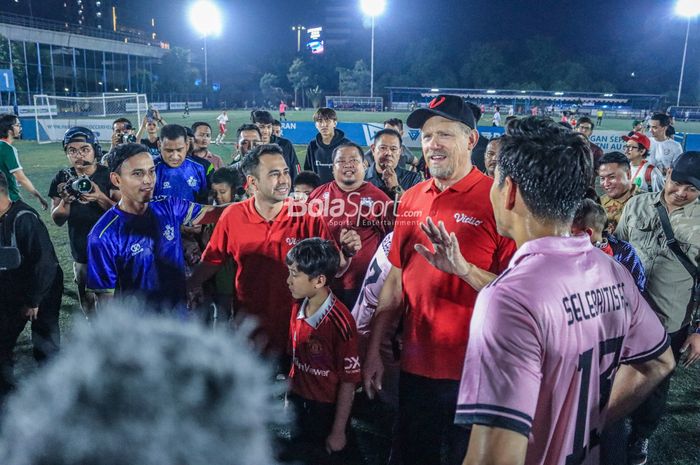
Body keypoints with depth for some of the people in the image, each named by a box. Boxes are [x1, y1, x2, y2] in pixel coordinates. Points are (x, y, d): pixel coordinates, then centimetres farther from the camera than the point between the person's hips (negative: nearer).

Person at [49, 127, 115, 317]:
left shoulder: (108, 175, -9)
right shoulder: (62, 179, 0)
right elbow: (57, 220, 1)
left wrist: (100, 197, -27)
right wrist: (66, 200, -19)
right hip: (81, 255, 3)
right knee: (88, 307, 15)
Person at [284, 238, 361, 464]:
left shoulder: (340, 322, -25)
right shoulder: (297, 309, -5)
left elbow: (349, 381, -19)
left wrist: (338, 431, -13)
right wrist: (289, 397, 13)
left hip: (327, 410, -6)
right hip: (298, 403, 6)